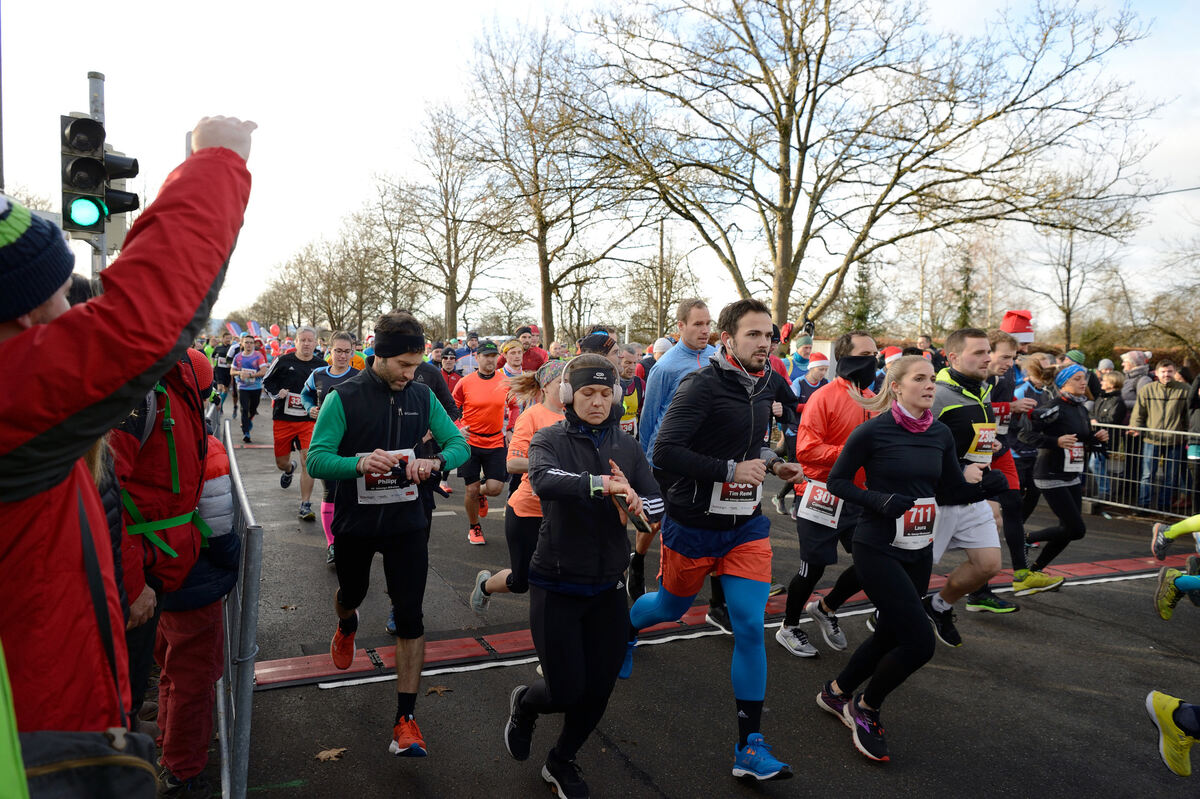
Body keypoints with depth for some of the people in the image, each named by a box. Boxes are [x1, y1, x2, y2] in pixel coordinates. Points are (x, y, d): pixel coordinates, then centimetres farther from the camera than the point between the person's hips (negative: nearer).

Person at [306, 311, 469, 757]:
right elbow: (316, 460, -20)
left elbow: (458, 443, -1)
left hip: (406, 521, 1)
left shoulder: (422, 396, -3)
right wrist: (360, 463, -41)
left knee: (410, 615, -4)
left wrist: (436, 461, -24)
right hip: (355, 522, -1)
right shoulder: (344, 398, -13)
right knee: (351, 594, 24)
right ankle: (346, 626, 63)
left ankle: (406, 719, 4)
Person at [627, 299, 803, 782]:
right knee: (671, 608, 18)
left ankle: (750, 749, 7)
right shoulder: (703, 386, -19)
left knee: (750, 628, -4)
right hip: (694, 525, -4)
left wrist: (771, 465, 3)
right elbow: (664, 452, -27)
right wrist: (732, 470, -26)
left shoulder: (767, 382, 5)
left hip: (747, 528, 5)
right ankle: (623, 627, 55)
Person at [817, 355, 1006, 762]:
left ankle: (836, 692, 40)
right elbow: (837, 480, -8)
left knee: (889, 636, 16)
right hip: (878, 549, -7)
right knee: (919, 641, -11)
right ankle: (865, 708, 14)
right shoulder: (873, 431, -14)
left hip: (918, 552, 7)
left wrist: (986, 485, -11)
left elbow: (953, 491, 9)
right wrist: (878, 501, -23)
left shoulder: (941, 434, 3)